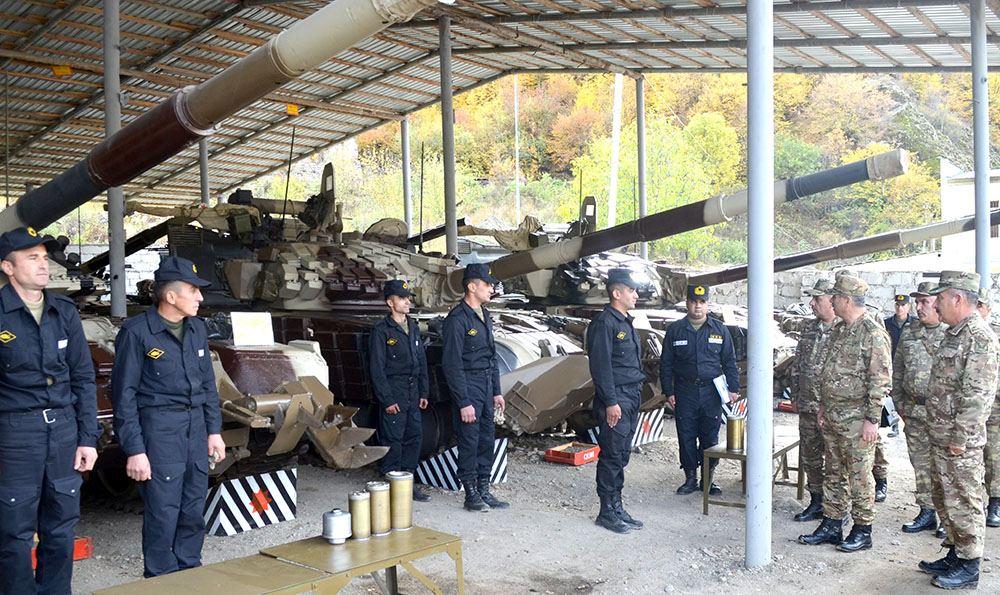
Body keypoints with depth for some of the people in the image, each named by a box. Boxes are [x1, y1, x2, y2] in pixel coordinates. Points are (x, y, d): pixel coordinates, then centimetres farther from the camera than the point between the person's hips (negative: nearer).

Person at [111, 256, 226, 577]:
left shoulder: (196, 328, 9)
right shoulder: (136, 332, -10)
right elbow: (124, 394, -9)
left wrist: (214, 430, 13)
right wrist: (134, 449, -12)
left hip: (196, 425, 6)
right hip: (159, 427, -6)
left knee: (194, 510, 13)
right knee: (163, 512, -2)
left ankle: (189, 571, 29)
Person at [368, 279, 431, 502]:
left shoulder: (413, 327, 12)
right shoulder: (381, 330, -9)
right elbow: (376, 369, -11)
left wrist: (423, 392, 12)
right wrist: (387, 400, -14)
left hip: (412, 392, 7)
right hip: (393, 393, -7)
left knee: (414, 436, 10)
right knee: (393, 440, -3)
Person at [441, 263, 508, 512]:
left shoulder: (484, 315, 12)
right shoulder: (457, 319, -15)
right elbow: (452, 364, -18)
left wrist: (496, 391, 16)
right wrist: (464, 403, -19)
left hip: (486, 388, 9)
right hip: (468, 388, -8)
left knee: (486, 440, 12)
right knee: (469, 442, -1)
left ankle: (484, 490, 22)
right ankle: (471, 494, 11)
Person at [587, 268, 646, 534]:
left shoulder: (625, 321, 17)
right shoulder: (604, 323, -13)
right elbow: (600, 366, -18)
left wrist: (634, 401, 20)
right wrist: (611, 402, -20)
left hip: (631, 399, 9)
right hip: (615, 400, -9)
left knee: (621, 455, 13)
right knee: (612, 456, -4)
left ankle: (617, 508, 21)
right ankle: (607, 511, 5)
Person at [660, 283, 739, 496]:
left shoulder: (719, 330, 6)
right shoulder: (675, 330, 4)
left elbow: (729, 362, 9)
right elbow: (666, 363, 6)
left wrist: (733, 388, 2)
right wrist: (668, 391, 2)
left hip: (711, 391, 0)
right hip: (685, 392, 0)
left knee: (710, 437, 4)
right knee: (686, 437, 4)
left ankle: (707, 479, 16)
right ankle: (690, 478, 15)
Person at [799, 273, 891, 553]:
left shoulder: (873, 333, -14)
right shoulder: (838, 330, 12)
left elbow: (881, 381, -16)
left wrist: (872, 419, -18)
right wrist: (823, 406, 18)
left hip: (857, 419, -8)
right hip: (832, 416, 9)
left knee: (859, 475, 1)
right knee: (834, 473, 14)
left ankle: (862, 531, 13)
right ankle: (831, 526, 23)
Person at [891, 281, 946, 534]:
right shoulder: (908, 332, 11)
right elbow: (897, 370, 16)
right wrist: (899, 403, 12)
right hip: (913, 412, 5)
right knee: (921, 464, 12)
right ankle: (927, 513, 22)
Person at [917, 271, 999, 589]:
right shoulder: (955, 333, 14)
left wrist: (961, 437, -22)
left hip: (960, 443, -10)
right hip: (940, 437, 10)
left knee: (963, 503, 1)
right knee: (944, 498, 18)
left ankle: (968, 568, 13)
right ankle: (955, 554, 31)